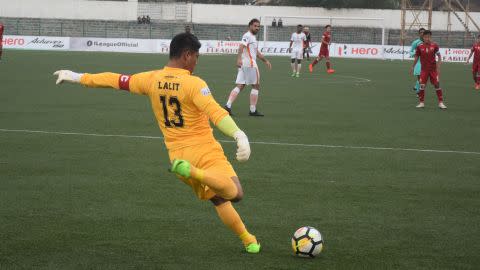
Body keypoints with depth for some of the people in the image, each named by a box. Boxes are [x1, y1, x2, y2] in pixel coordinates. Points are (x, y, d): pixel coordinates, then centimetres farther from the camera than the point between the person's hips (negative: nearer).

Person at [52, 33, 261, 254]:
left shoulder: (151, 80, 4)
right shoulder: (194, 84, -13)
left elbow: (116, 80, 14)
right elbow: (216, 113, -28)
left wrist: (79, 77, 25)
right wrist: (239, 135, -38)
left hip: (177, 153, 7)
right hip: (204, 150, -7)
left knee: (220, 200, 20)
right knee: (235, 193, -21)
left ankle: (247, 240, 16)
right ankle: (194, 173, -36)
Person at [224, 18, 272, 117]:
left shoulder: (253, 37, 23)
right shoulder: (247, 36, -9)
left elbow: (256, 52, 34)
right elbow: (241, 46, -26)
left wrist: (265, 60, 36)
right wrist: (239, 59, -40)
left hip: (243, 64, 9)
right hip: (250, 64, -9)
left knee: (240, 86, 4)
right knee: (256, 86, 1)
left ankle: (228, 106, -8)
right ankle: (253, 110, 4)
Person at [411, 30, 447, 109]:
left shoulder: (434, 45, -6)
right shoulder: (420, 47, -4)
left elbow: (439, 56, 1)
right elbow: (416, 57, 8)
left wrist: (438, 66, -8)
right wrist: (413, 67, 12)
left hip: (433, 69, -1)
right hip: (424, 69, 1)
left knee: (437, 85, -2)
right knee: (422, 85, -6)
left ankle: (441, 103, 5)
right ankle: (422, 103, 6)